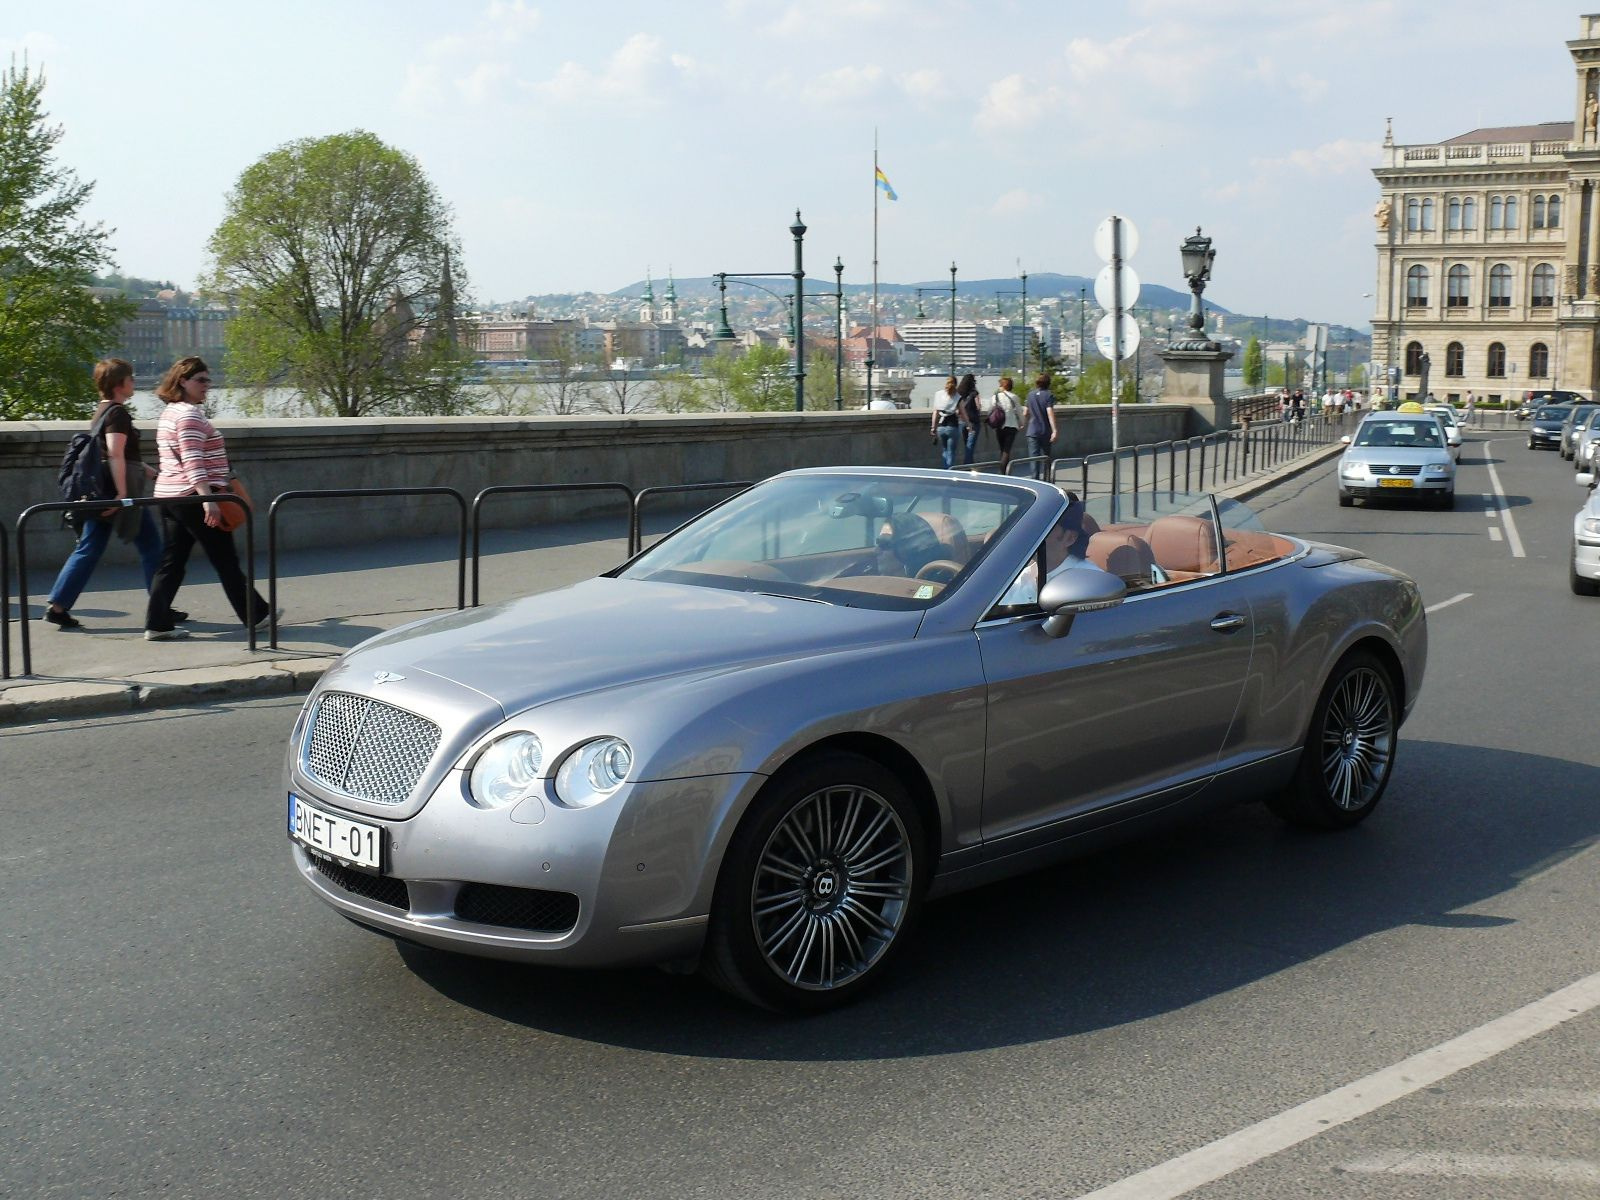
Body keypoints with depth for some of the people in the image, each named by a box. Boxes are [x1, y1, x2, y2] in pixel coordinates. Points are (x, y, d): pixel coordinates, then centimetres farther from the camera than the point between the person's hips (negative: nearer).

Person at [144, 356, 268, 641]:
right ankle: (255, 616, 12)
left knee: (172, 562, 7)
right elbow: (193, 462, -23)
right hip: (193, 497, -9)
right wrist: (208, 499, -30)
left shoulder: (170, 412, 17)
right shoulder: (190, 414, -14)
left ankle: (157, 624, 3)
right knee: (226, 561, 2)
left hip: (169, 495, 9)